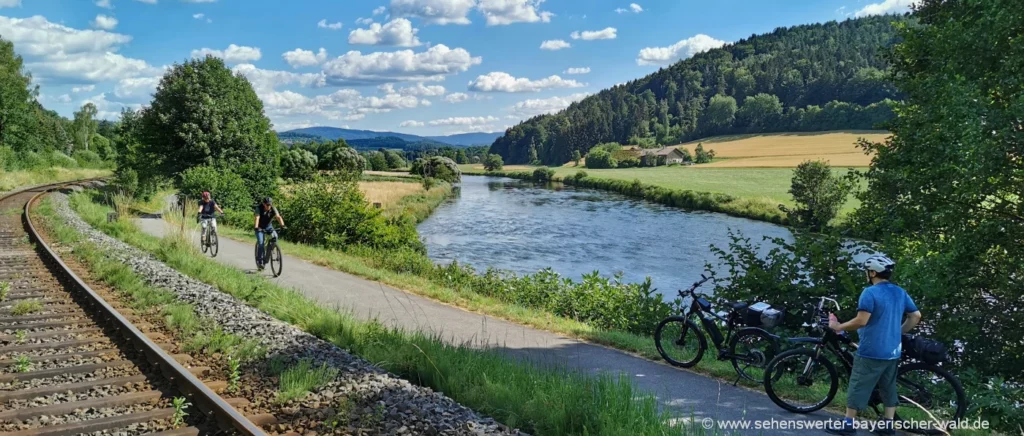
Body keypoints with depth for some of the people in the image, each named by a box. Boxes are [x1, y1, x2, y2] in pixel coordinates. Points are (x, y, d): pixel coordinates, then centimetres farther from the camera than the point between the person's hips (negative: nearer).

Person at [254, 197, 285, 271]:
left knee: (275, 236, -26)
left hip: (268, 226, 2)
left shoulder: (273, 209, -18)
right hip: (260, 228, -2)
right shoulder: (259, 208, -24)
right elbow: (257, 218, -36)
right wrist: (256, 227, -52)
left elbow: (278, 217, -31)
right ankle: (260, 261, -7)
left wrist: (282, 225, -49)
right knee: (261, 243, -16)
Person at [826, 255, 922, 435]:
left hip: (871, 351, -7)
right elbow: (916, 316, 14)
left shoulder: (870, 292, -17)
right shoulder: (900, 292, 8)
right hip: (893, 351, 8)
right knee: (889, 387, 14)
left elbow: (861, 321, -24)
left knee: (858, 387, 0)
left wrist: (838, 327, -12)